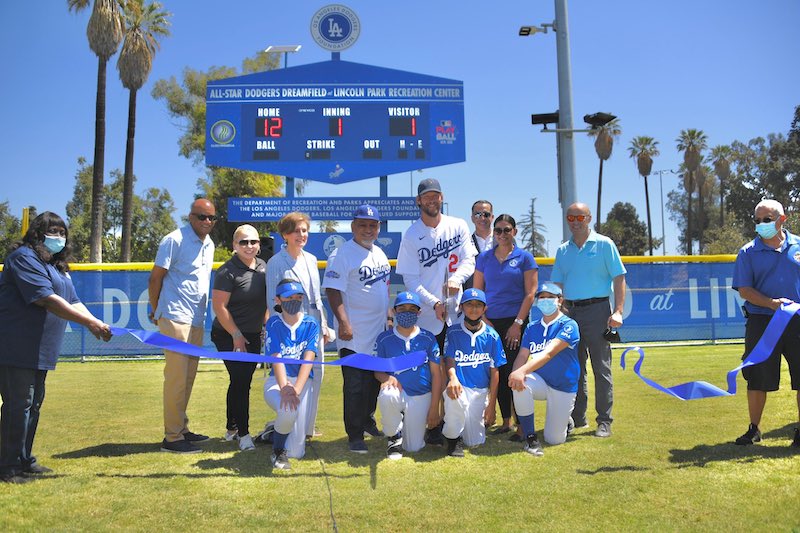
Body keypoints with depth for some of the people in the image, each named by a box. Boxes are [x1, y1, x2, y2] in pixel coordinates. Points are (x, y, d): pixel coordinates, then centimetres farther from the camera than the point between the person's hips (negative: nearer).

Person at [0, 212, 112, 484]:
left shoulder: (57, 266, 17)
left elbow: (73, 303, 15)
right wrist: (91, 323, -25)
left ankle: (24, 461, 29)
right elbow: (47, 300, -23)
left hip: (38, 350, 10)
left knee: (33, 405, 16)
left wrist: (97, 325, -4)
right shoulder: (24, 257, -13)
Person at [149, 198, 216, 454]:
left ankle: (181, 429, 22)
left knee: (188, 377, 13)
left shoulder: (209, 244, 14)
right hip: (176, 317, -8)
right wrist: (156, 311, -1)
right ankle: (172, 437, 0)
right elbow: (155, 278, -7)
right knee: (177, 377, -7)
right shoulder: (174, 240, -9)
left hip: (197, 320, 8)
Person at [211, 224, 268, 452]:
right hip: (229, 336, -7)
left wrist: (266, 324, 9)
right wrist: (237, 335, -16)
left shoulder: (263, 267, 5)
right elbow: (219, 306, -17)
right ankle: (243, 433, 4)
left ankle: (231, 429, 29)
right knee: (240, 382, -7)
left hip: (253, 335, 7)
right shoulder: (228, 271, -16)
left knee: (241, 382, 15)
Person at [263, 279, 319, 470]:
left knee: (296, 452, -7)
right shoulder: (274, 324, -1)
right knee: (288, 412, -38)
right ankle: (278, 451, -4)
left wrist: (296, 389, -26)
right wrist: (284, 389, -29)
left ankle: (277, 430, 30)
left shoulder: (311, 324, 1)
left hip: (303, 382, 1)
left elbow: (308, 359, -11)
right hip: (276, 382, -1)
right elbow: (277, 359, -12)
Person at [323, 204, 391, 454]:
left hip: (379, 331, 8)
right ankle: (355, 436, 5)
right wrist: (343, 322, -26)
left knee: (375, 379, 18)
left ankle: (368, 421, 35)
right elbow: (333, 290, -18)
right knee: (355, 385, -4)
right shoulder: (342, 254, -12)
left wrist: (388, 315, 17)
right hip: (354, 334, -8)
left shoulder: (379, 253, 13)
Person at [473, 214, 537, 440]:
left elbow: (530, 294, -3)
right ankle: (505, 422, 19)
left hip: (515, 322, -3)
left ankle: (523, 425, 1)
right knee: (498, 373, 7)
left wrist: (517, 324, -10)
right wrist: (484, 319, 0)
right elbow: (477, 291, 11)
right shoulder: (484, 258, 9)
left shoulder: (524, 257, 1)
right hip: (491, 322, 3)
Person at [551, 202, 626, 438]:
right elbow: (558, 285, 16)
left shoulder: (604, 244, 2)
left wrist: (618, 311, -12)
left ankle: (604, 422, 4)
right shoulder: (562, 250, 14)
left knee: (601, 369, -3)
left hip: (596, 310, -4)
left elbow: (619, 278, -3)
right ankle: (577, 418, 20)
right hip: (570, 312, 5)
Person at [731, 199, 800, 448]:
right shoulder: (748, 253, 3)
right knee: (758, 378, 5)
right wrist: (771, 303, -18)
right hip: (761, 322, -1)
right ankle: (754, 429, 20)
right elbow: (744, 290, -3)